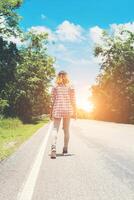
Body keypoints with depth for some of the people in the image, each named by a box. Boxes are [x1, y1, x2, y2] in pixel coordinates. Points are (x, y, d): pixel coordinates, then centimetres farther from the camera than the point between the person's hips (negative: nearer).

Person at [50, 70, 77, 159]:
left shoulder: (55, 87, 2)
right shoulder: (71, 87, 3)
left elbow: (53, 101, 0)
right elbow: (73, 101, 1)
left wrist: (51, 112, 5)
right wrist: (75, 112, 7)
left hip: (57, 109, -1)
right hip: (68, 109, 1)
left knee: (55, 129, -5)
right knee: (66, 130, 13)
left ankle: (53, 148, -25)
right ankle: (65, 148, 22)